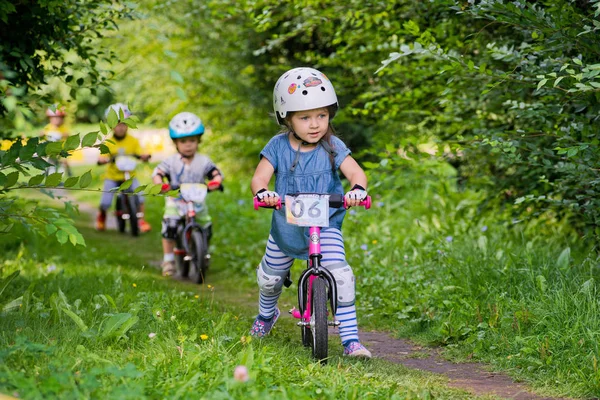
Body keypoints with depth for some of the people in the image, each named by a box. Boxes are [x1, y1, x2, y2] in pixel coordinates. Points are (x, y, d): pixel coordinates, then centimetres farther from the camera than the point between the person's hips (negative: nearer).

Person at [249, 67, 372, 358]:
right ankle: (266, 314, 52)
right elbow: (259, 177, -14)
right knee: (269, 277, 17)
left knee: (340, 275, -23)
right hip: (286, 226, 2)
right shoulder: (278, 147, -9)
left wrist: (357, 190, -40)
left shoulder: (332, 147, -9)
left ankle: (350, 339, -17)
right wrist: (262, 193, -38)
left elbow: (355, 172, -17)